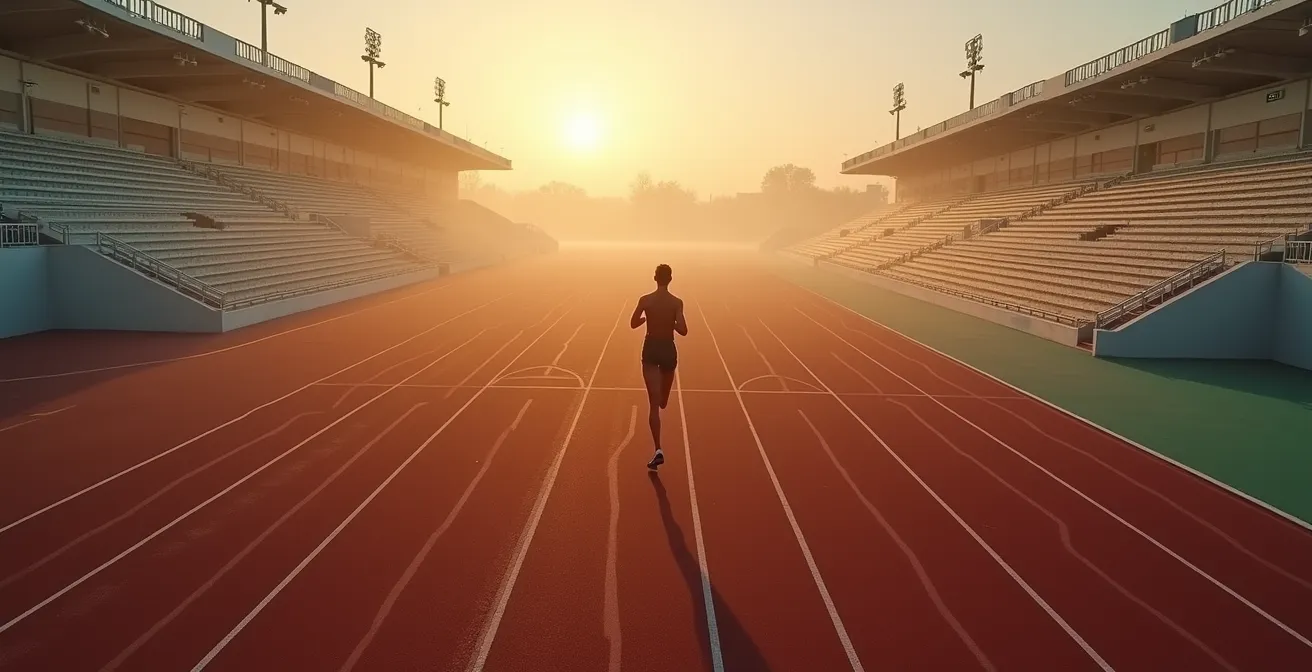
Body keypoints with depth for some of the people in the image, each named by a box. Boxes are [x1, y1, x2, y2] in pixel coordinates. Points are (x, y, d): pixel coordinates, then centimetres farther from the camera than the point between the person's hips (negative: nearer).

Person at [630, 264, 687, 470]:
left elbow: (633, 324, -1)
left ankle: (659, 450, -12)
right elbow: (683, 331, -14)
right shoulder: (677, 302, -8)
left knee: (653, 402, -4)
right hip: (668, 350, 0)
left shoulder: (645, 300, -7)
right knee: (662, 400, 25)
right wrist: (672, 323, 6)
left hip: (651, 349, 0)